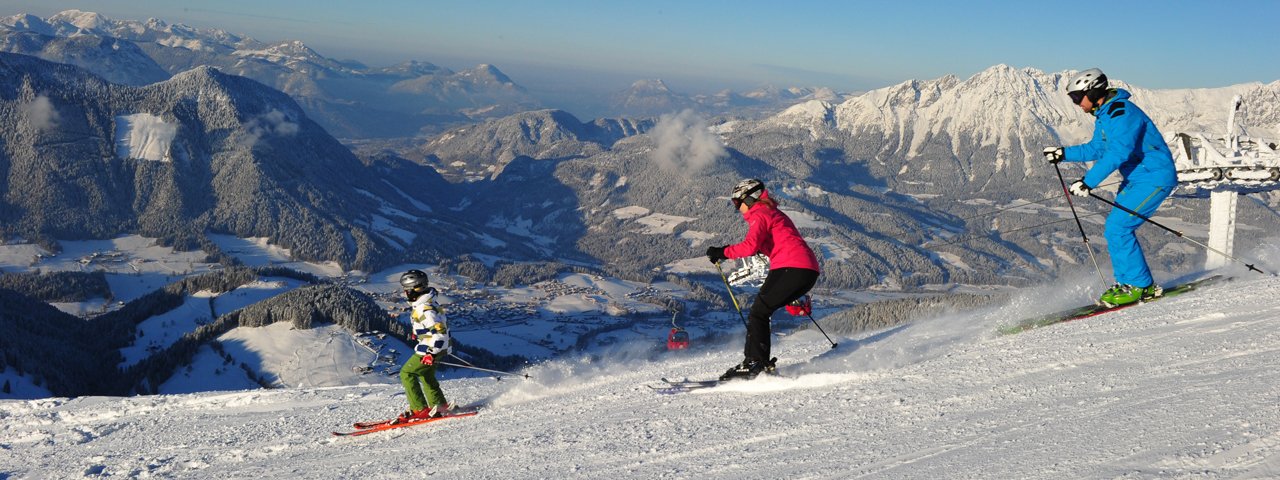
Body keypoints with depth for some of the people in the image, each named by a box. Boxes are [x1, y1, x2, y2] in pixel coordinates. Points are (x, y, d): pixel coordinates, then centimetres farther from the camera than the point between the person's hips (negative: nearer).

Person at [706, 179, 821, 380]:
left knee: (758, 313, -8)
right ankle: (762, 362, 7)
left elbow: (750, 246, -19)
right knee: (762, 311, 12)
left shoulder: (760, 215, -2)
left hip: (791, 268, -9)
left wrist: (722, 252, -8)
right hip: (808, 271, 9)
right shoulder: (773, 213, 27)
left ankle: (754, 362, -16)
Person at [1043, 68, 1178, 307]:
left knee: (1117, 228, -16)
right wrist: (1064, 153, 15)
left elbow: (1118, 153, -33)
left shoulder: (1122, 113, -21)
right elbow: (1097, 149, 24)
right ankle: (1143, 285, 15)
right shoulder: (1104, 114, 12)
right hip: (1135, 178, 10)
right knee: (1115, 228, 7)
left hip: (1154, 177, -10)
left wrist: (1089, 181, -38)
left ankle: (1138, 285, -6)